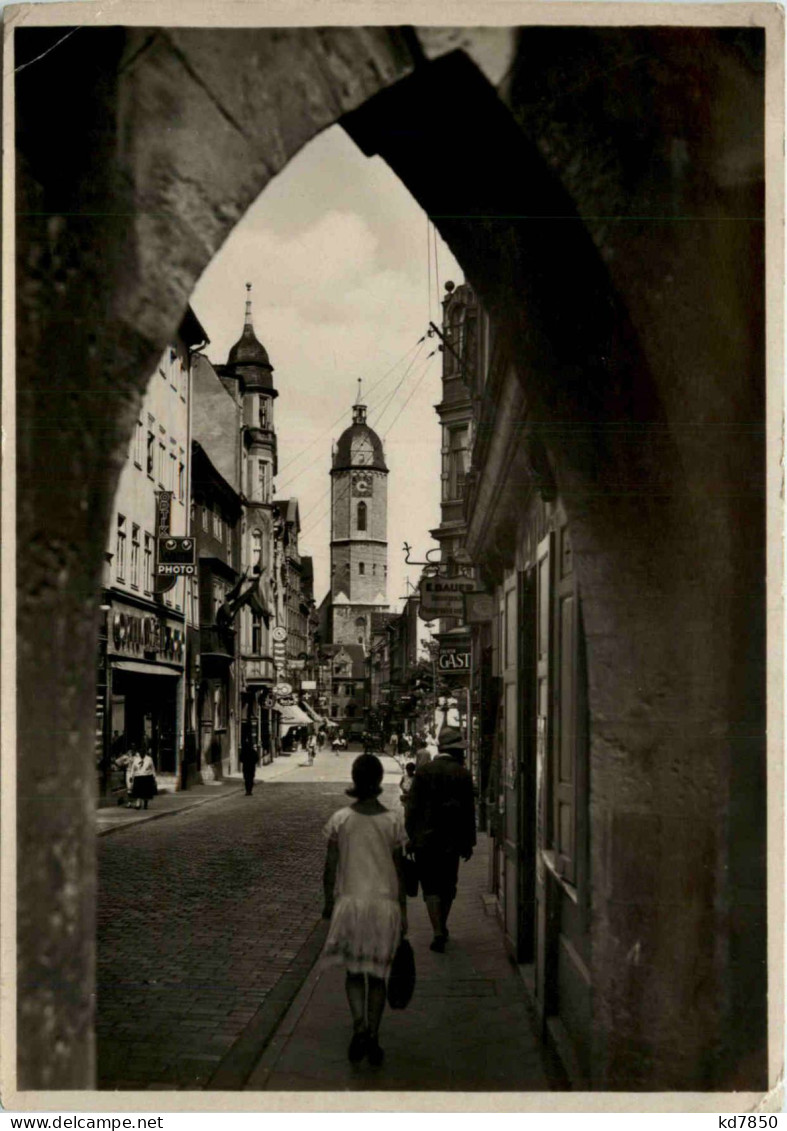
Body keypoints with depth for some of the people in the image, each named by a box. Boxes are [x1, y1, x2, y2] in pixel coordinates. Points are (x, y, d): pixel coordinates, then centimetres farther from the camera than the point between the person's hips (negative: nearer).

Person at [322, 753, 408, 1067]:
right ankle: (373, 1039, 13)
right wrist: (403, 910, 7)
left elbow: (330, 867, -1)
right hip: (385, 903, 0)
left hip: (350, 901, 0)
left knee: (354, 971, 13)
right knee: (378, 974, 13)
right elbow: (398, 870, -1)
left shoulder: (340, 820, -6)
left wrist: (329, 901, 12)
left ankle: (360, 1027, -8)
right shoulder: (393, 821, -6)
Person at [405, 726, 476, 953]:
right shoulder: (463, 775, -4)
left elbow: (412, 807, -2)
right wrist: (468, 843, 7)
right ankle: (442, 928, 26)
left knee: (431, 886, 1)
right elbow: (469, 812, -1)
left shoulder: (423, 771, -2)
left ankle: (438, 932, -10)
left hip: (425, 840, -1)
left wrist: (412, 836, 6)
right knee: (448, 886, 16)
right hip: (451, 840, 1)